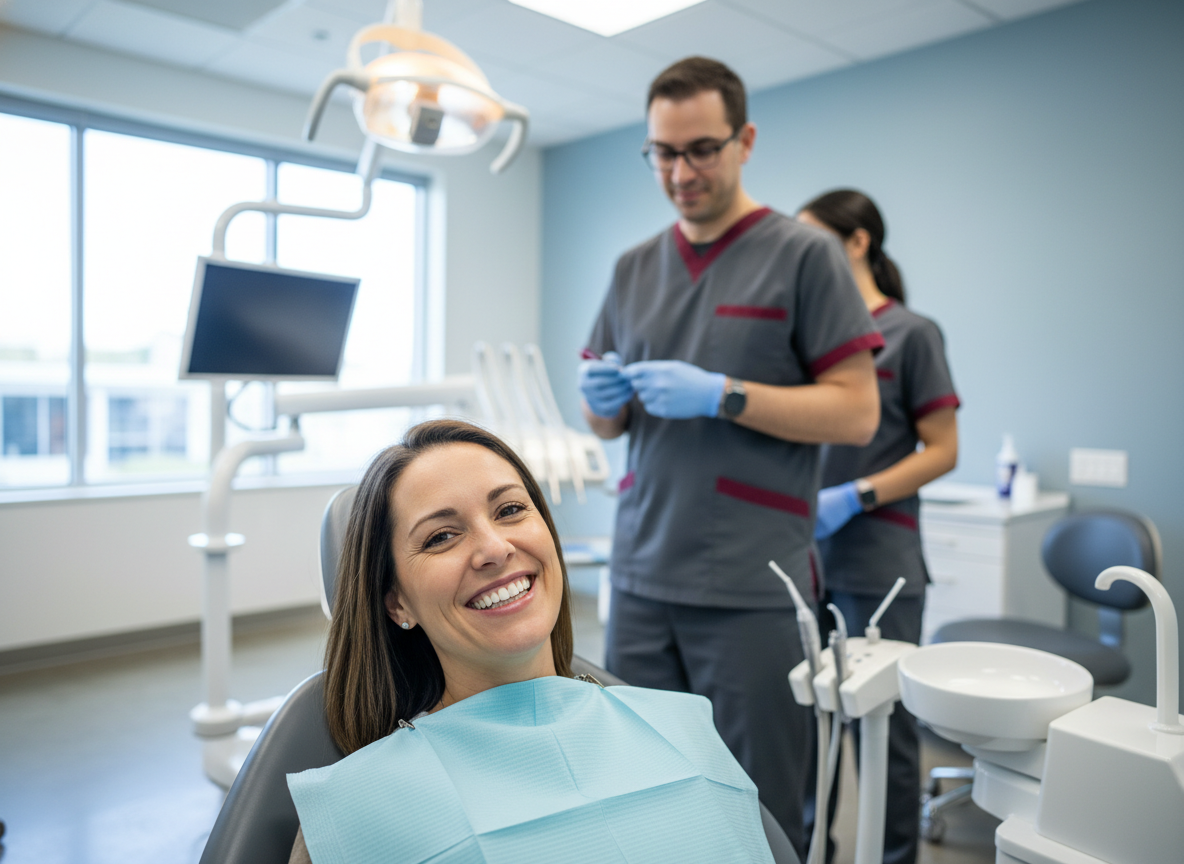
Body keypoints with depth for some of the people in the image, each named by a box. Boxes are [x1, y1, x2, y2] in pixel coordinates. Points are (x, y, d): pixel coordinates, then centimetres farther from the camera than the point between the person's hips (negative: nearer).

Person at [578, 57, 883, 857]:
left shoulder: (806, 255, -2)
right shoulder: (635, 269, 13)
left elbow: (856, 412, -6)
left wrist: (719, 395, -17)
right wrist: (605, 398, -6)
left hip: (751, 588, -4)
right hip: (642, 579, 5)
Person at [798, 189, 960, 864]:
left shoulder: (910, 333, -4)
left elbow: (943, 451, -6)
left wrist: (853, 497, -17)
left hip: (876, 563, -5)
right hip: (801, 556, 5)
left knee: (883, 726, 5)